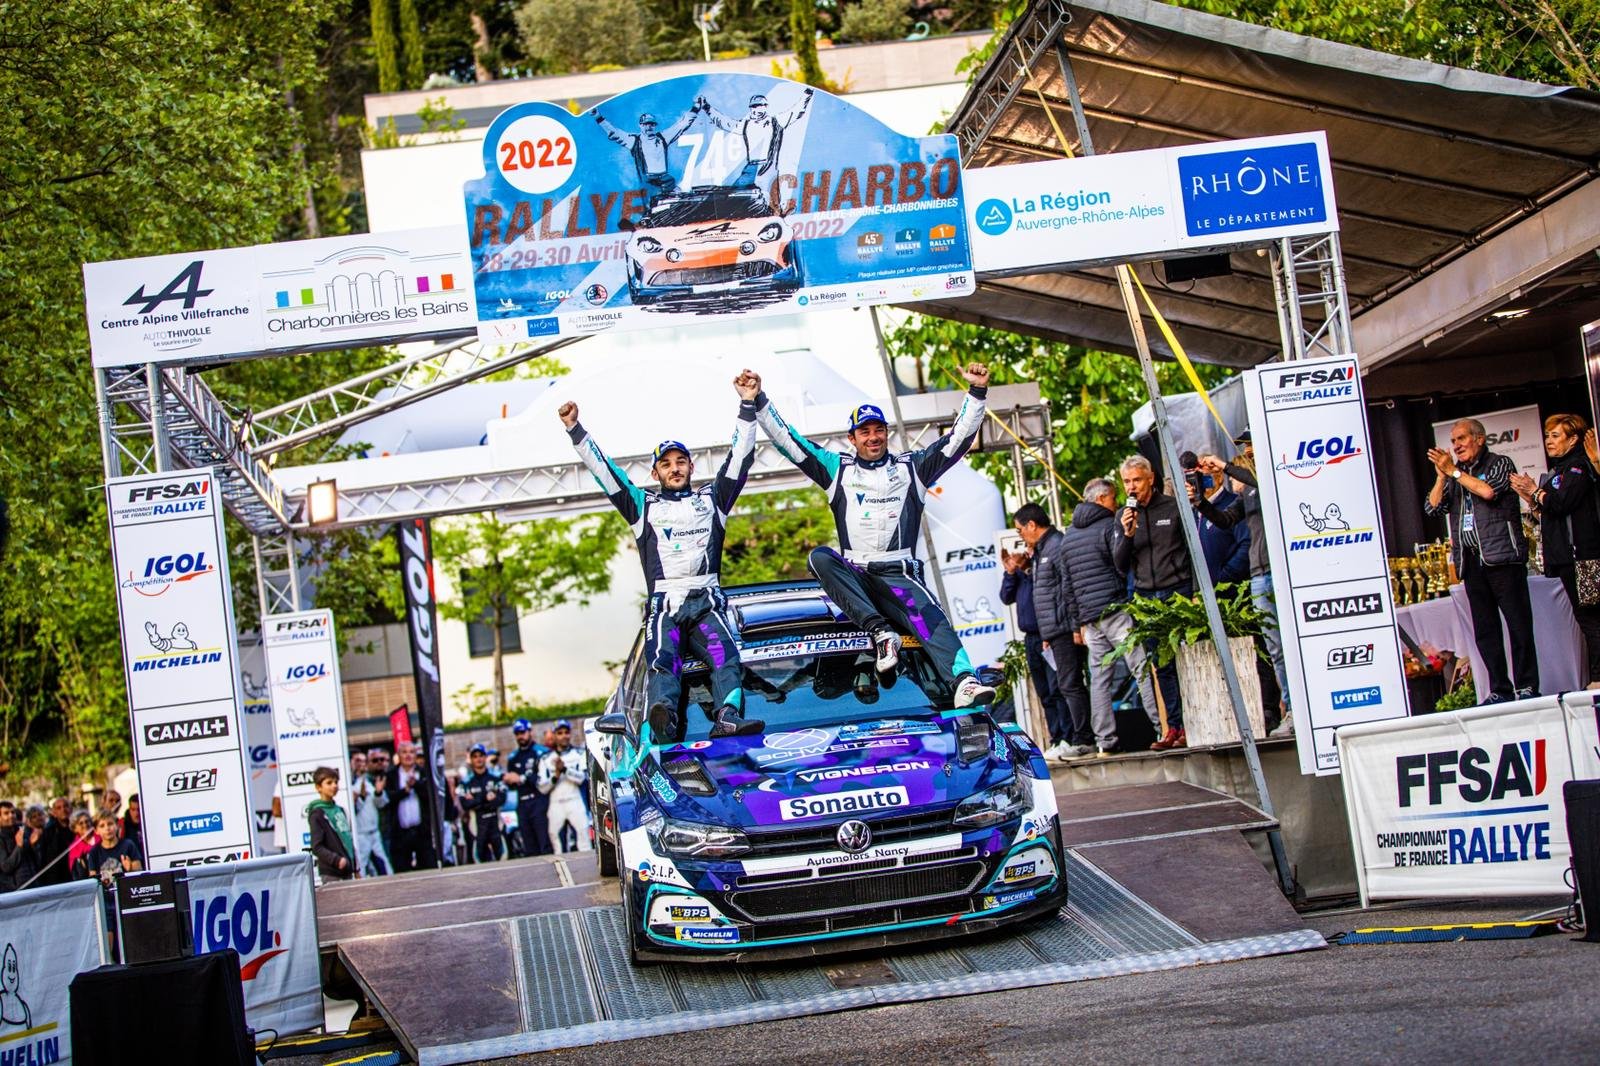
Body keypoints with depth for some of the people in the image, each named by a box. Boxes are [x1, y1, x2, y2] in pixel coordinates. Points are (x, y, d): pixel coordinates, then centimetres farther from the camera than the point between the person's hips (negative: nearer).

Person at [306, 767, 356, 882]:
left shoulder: (340, 810, 16)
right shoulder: (317, 814, -7)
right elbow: (316, 847, -13)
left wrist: (355, 866, 17)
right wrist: (336, 860, -23)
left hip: (347, 870, 7)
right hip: (331, 873, -7)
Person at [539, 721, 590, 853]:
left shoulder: (579, 755, 8)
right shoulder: (546, 759, 11)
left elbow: (581, 778, -8)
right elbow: (542, 788, 5)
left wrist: (564, 769, -19)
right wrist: (555, 776, -10)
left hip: (575, 803, -2)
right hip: (556, 806, 2)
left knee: (583, 832, -13)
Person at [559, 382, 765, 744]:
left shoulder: (711, 500, 25)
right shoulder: (644, 507, 25)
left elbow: (740, 458, 20)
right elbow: (604, 471, 22)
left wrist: (747, 405, 13)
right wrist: (575, 430, 17)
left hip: (707, 603, 1)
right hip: (663, 605, -1)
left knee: (725, 655, -29)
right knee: (663, 660, -29)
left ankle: (728, 718, -52)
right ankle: (665, 723, -56)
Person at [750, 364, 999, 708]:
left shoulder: (911, 468, 14)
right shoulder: (838, 470, 15)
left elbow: (959, 437, 9)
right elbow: (786, 440, 11)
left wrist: (976, 392, -3)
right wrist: (757, 401, 2)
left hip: (898, 575, -2)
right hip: (852, 574, 2)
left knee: (930, 616, -30)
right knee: (819, 557, -30)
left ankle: (964, 681, -52)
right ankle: (879, 631, -40)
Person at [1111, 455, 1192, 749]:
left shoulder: (1173, 507, 0)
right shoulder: (1123, 516, 10)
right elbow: (1120, 564, 6)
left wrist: (1195, 590, -5)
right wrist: (1127, 535, -11)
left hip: (1178, 592, -4)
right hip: (1146, 597, 4)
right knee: (1162, 666, 3)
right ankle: (1175, 726, 5)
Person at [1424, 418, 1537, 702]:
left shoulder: (1500, 464, 5)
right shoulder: (1454, 474, 20)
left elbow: (1489, 491, -15)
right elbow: (1432, 508, 10)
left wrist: (1453, 471, -7)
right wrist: (1441, 476, 0)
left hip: (1501, 557, -5)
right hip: (1471, 561, 6)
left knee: (1518, 623, -7)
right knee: (1484, 630, 3)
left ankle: (1527, 687, -5)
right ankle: (1500, 690, 5)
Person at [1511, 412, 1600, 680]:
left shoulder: (1578, 467, -6)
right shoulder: (1557, 471, 21)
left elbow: (1561, 503, -19)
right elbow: (1547, 513, 20)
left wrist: (1536, 491, -3)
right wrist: (1529, 498, 6)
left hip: (1578, 555, -9)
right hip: (1562, 556, 9)